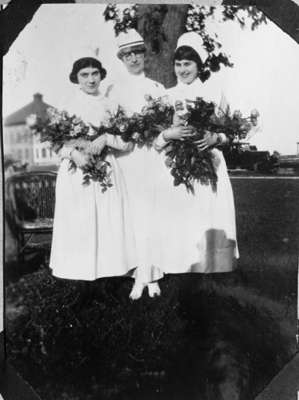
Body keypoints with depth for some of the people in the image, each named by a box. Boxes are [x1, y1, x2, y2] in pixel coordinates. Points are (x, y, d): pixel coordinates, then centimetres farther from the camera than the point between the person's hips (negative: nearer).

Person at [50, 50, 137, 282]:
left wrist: (106, 138, -17)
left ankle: (111, 267, 11)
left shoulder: (110, 106, 7)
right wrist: (73, 152, -19)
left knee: (110, 222, -1)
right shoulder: (68, 106, 5)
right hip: (76, 174, 0)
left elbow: (127, 142, 1)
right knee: (78, 224, 0)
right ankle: (79, 273, 13)